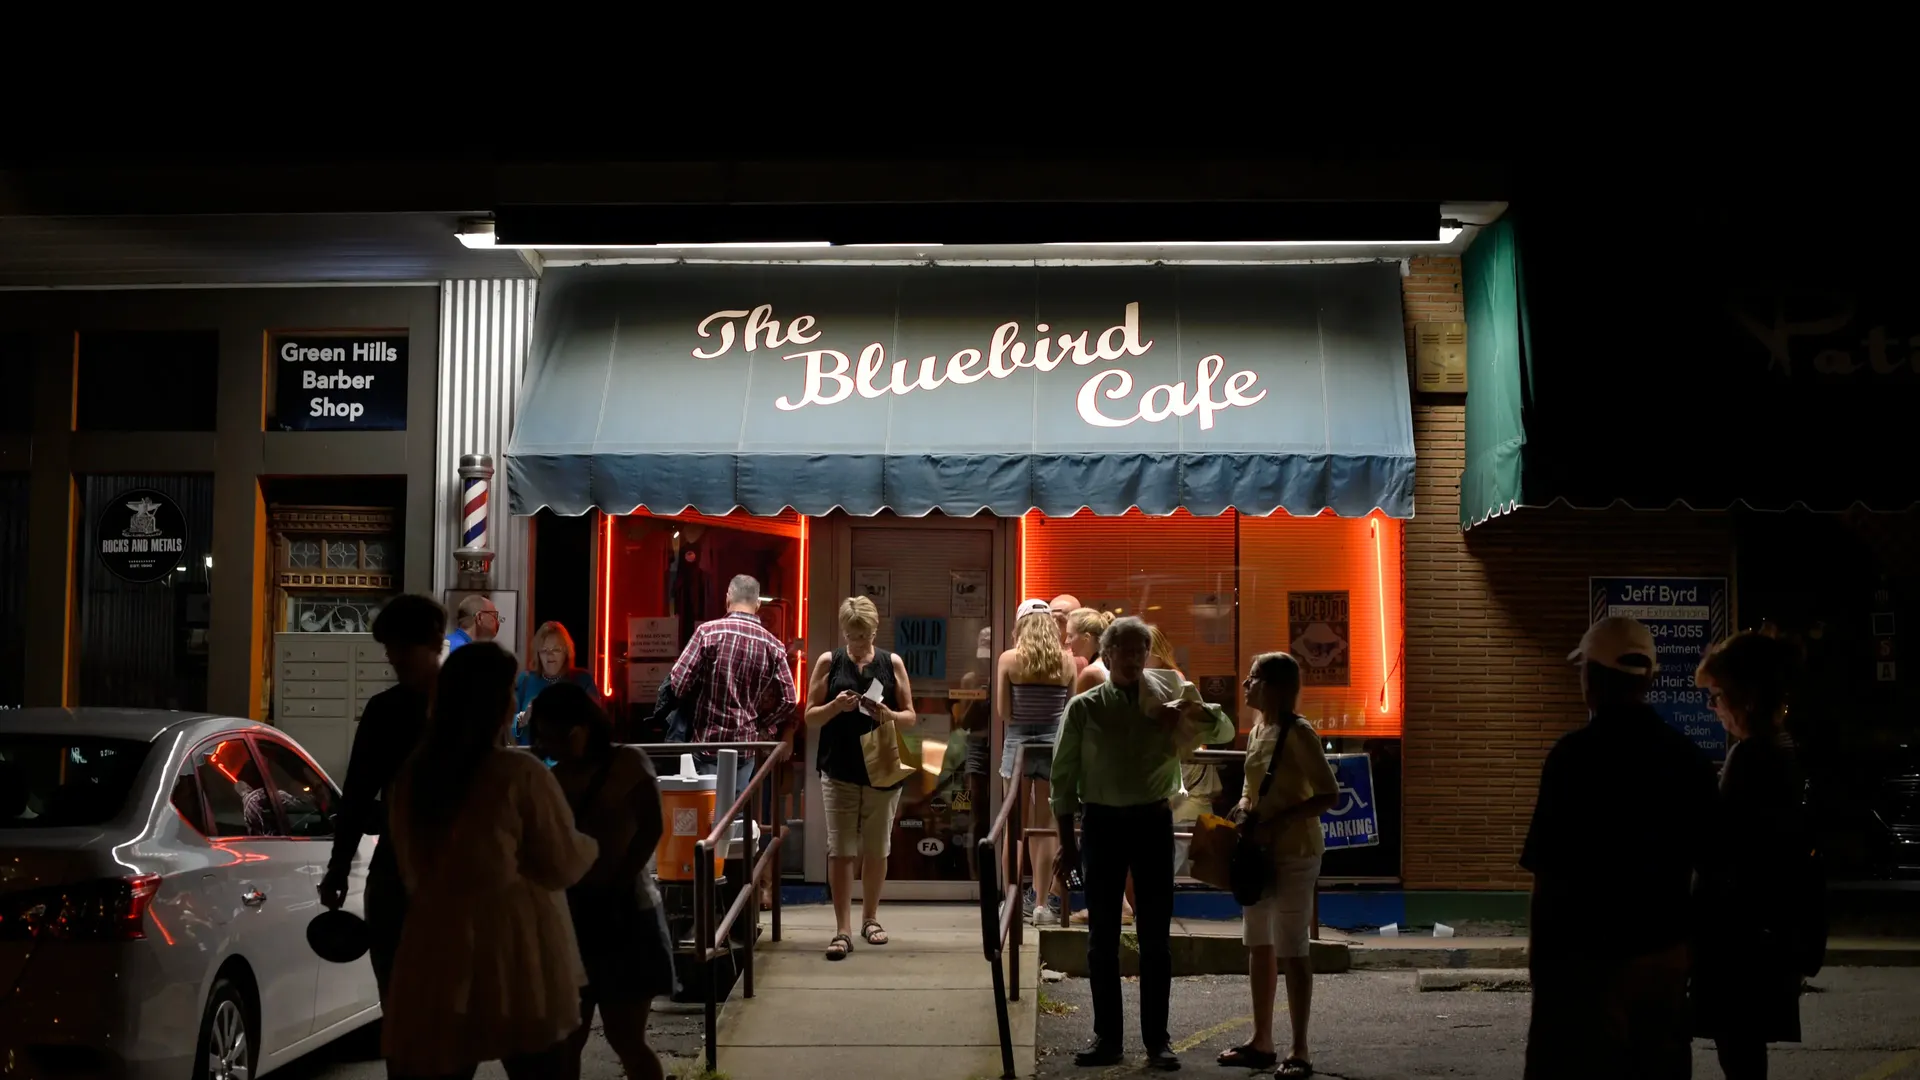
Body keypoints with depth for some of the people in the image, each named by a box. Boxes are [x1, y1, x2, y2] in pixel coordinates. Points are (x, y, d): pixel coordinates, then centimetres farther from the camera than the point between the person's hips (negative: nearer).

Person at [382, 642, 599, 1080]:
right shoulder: (521, 775, -12)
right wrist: (591, 845, 16)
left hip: (439, 953, 5)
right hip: (516, 957, -5)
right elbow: (563, 864, -4)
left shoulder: (412, 778, 5)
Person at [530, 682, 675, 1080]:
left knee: (625, 1038, -1)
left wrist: (615, 884, -16)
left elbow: (650, 829, -10)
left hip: (624, 913, -5)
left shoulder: (629, 764, -2)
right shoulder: (555, 779, 10)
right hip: (571, 914, 5)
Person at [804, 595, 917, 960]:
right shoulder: (829, 663, 1)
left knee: (876, 850, 10)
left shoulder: (892, 663, 3)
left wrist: (888, 715, -16)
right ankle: (843, 930, -2)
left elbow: (911, 717, 5)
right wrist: (835, 706, -17)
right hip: (839, 772, -1)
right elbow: (810, 718, 3)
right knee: (840, 851, -4)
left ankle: (870, 918, 27)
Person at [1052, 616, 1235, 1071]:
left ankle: (1157, 1038, 12)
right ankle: (1106, 1037, 14)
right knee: (1103, 936, 5)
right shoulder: (1084, 708, 1)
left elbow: (1224, 732, 10)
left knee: (1155, 935, 4)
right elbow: (1063, 776, 2)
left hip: (1152, 821, 1)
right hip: (1103, 823, -1)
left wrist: (1195, 711, -11)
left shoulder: (1165, 700, 6)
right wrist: (1067, 842, -1)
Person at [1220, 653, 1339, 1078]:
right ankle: (1262, 1042, 23)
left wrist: (1278, 822, -23)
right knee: (1259, 945, 13)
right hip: (1261, 851, 9)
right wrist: (1244, 808, 0)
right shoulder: (1257, 731, 10)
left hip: (1294, 854, -8)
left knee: (1292, 951, -4)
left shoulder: (1298, 733, -15)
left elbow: (1329, 795, -18)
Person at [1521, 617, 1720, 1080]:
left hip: (1587, 956, -6)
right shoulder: (1688, 758, 5)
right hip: (1665, 952, 6)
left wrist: (1538, 950, -3)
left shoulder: (1575, 755, -14)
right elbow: (1702, 861, 11)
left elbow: (1549, 872, -14)